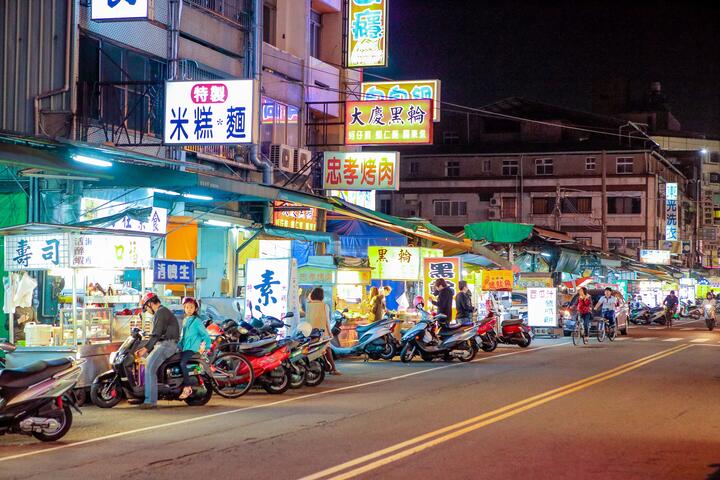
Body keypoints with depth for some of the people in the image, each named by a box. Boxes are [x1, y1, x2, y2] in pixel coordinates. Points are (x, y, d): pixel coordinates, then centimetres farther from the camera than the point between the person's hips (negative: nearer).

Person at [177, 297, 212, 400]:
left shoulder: (197, 321, -4)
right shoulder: (185, 320, 21)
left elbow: (205, 335, -8)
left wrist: (204, 346, -16)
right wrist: (178, 345, 18)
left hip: (193, 348, -9)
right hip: (184, 348, 9)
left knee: (182, 363, -28)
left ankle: (187, 387, -24)